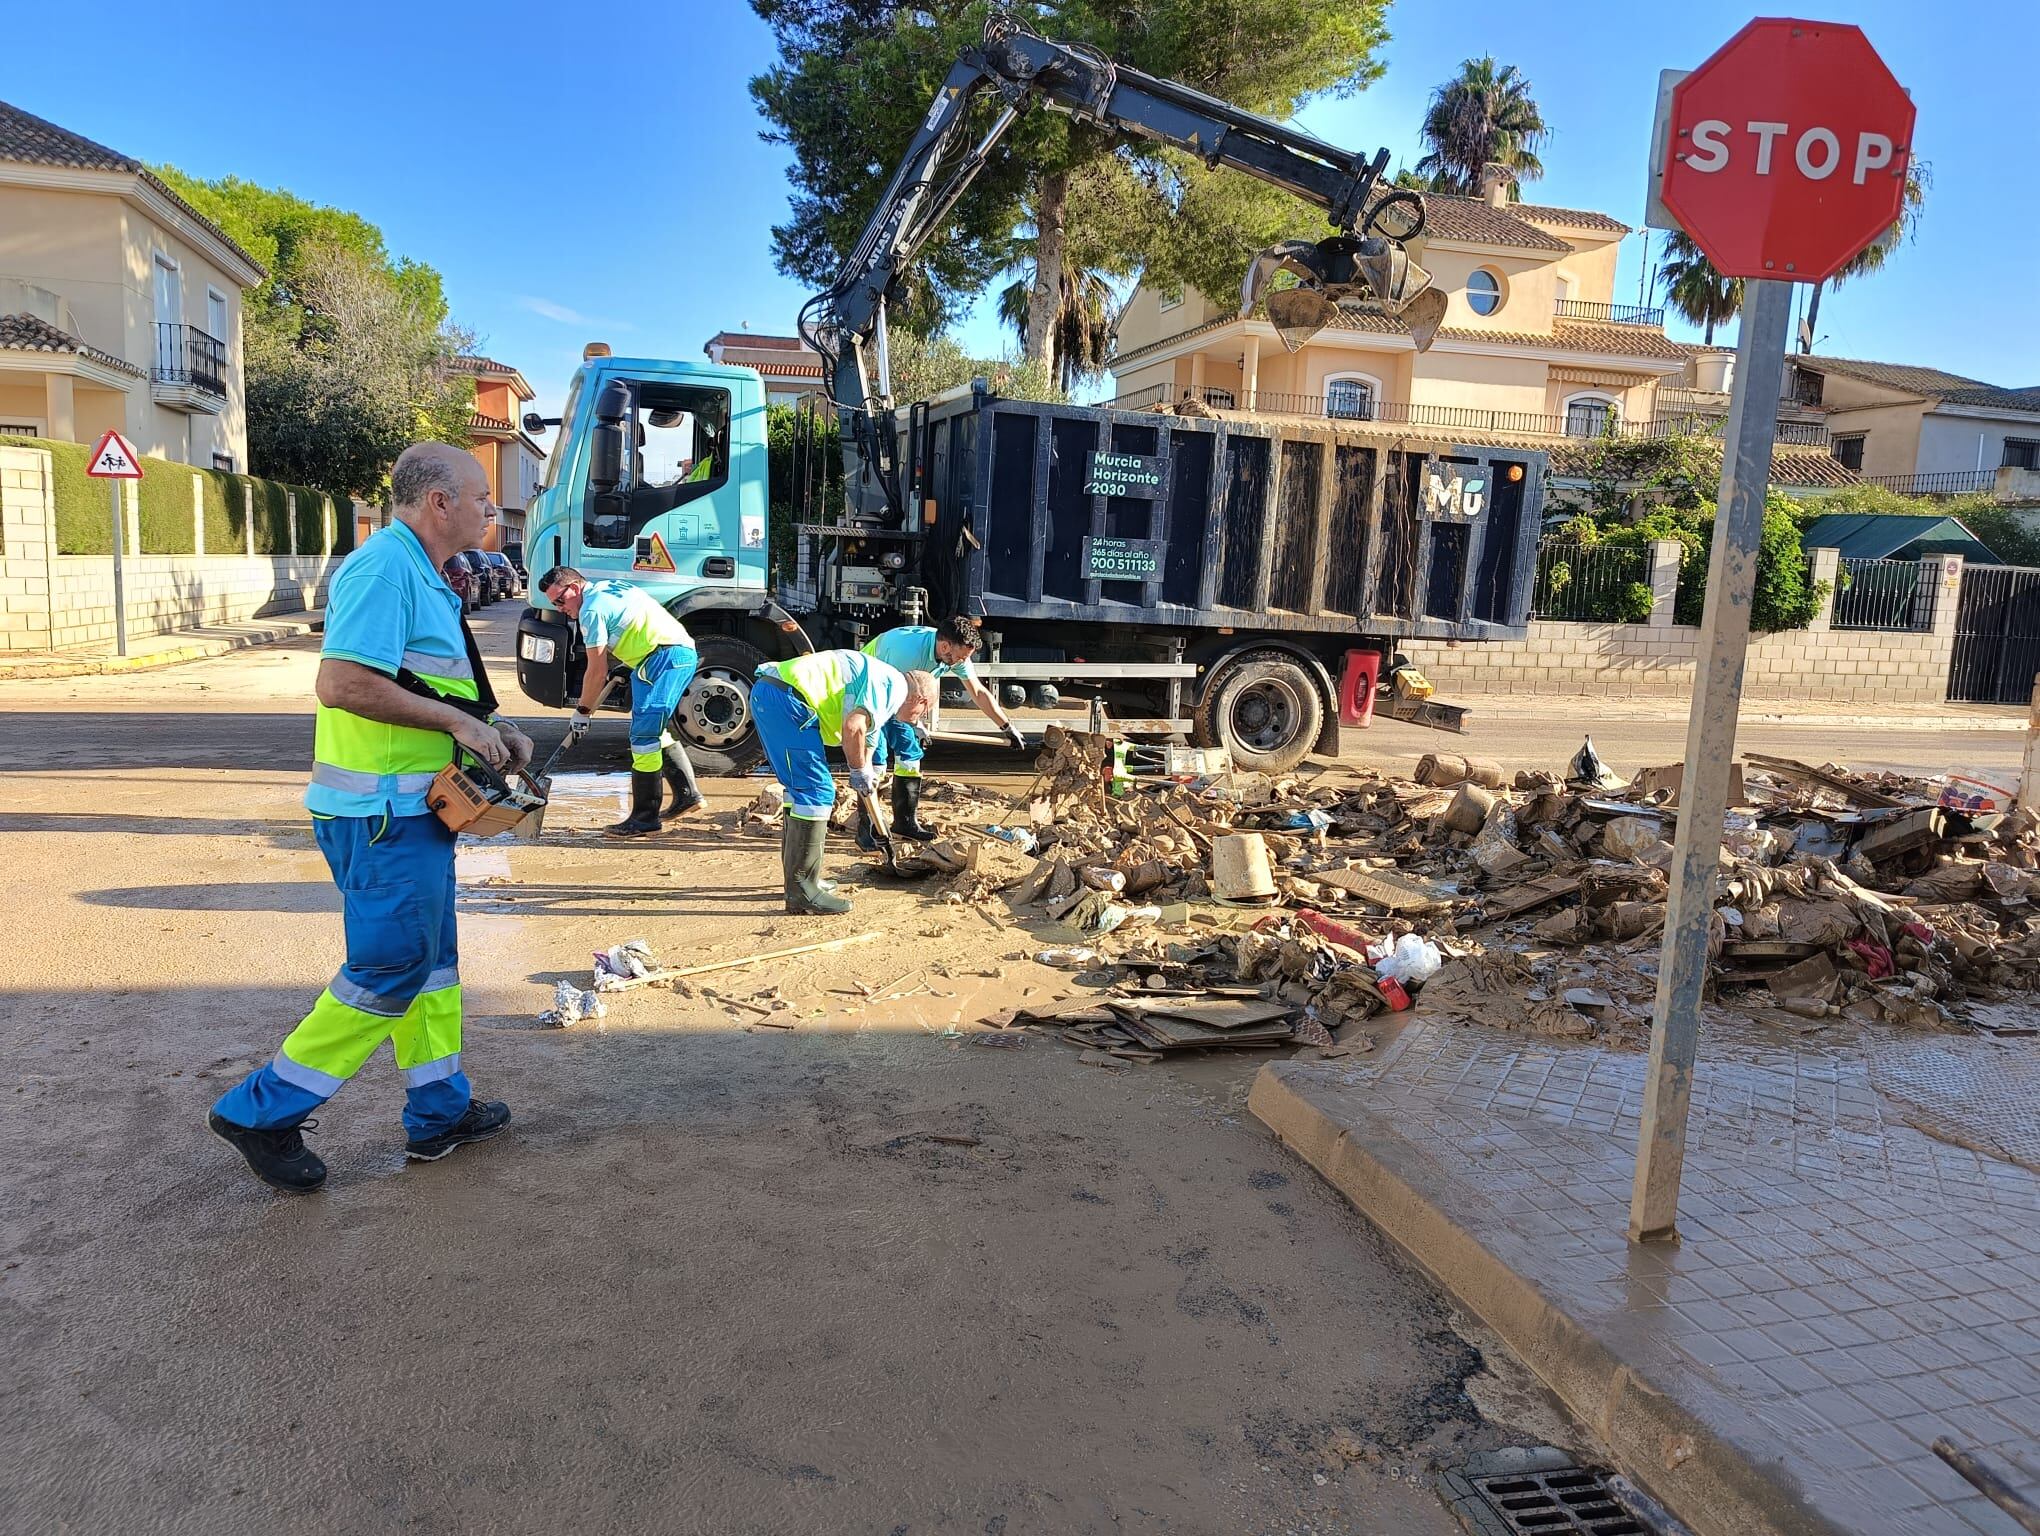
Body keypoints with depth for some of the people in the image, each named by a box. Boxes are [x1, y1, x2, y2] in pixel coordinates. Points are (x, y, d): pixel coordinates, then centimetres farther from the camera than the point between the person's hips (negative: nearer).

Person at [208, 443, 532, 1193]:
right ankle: (263, 1111, 8)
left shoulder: (423, 575, 16)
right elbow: (343, 683, -26)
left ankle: (439, 1111, 27)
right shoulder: (384, 567, -17)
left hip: (414, 808, 11)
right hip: (384, 813, -11)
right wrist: (458, 722, -20)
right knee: (390, 970, -4)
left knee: (430, 959, 16)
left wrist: (493, 728, 8)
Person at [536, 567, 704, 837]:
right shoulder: (608, 588, 22)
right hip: (685, 652, 10)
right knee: (657, 730, 21)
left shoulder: (592, 609, -7)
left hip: (663, 657, -10)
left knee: (644, 736, -9)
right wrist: (622, 663, 27)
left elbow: (597, 671, -5)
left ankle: (645, 819, -8)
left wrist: (582, 711, 6)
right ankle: (687, 793, 23)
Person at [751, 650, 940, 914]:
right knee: (817, 791, -7)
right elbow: (852, 727, -18)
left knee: (802, 789, 19)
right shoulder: (895, 685, -3)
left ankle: (799, 881, 28)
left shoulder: (880, 679, 28)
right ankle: (801, 891, -2)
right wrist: (859, 770, -2)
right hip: (786, 696, -11)